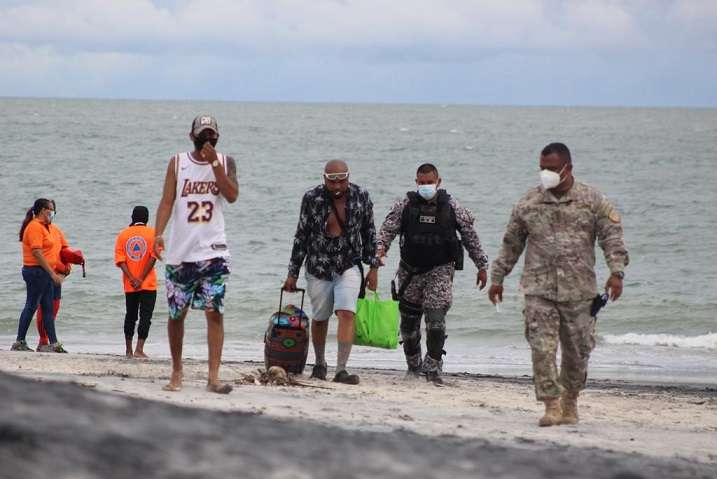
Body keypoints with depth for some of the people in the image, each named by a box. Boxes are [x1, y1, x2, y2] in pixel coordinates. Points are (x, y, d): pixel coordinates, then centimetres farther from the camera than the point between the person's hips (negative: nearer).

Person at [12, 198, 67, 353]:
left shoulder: (47, 228, 17)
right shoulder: (35, 227, -13)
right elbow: (37, 253, -20)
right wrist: (53, 273, -21)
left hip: (45, 273, 10)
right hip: (36, 271, -10)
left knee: (48, 309, 8)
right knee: (31, 306, -5)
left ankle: (54, 343, 8)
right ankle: (20, 342, 0)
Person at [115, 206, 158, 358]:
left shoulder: (123, 234, 6)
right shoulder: (152, 233, -2)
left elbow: (120, 259, -3)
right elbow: (153, 257, -11)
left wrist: (132, 279, -9)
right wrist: (141, 279, -12)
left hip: (129, 284, 3)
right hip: (148, 283, -3)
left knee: (130, 316, 16)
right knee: (145, 316, -3)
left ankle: (128, 349, 22)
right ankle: (139, 350, -15)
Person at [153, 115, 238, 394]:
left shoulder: (225, 162, 6)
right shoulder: (178, 163, 5)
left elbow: (232, 196, -9)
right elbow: (167, 201, -2)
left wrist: (214, 162, -15)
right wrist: (158, 234, -16)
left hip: (213, 250, -1)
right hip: (180, 252, 1)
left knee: (214, 311, -10)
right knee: (176, 314, 7)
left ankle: (213, 376, -12)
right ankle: (176, 372, 23)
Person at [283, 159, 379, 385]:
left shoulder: (361, 197, -5)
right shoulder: (312, 198, -8)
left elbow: (369, 233, 6)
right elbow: (301, 236, 0)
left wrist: (373, 267, 5)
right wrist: (292, 273, 2)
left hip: (349, 266, 0)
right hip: (318, 268, 0)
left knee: (347, 313, -17)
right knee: (320, 318, 10)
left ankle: (341, 370, -21)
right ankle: (319, 365, 32)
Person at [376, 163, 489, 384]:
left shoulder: (451, 206, -1)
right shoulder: (406, 205, 0)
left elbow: (470, 236, 4)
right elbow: (388, 227, -6)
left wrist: (481, 265, 6)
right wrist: (381, 248, -27)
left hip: (440, 270, -2)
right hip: (410, 270, 2)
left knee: (436, 319, -15)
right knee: (409, 319, 10)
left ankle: (433, 367, -10)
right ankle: (413, 364, 28)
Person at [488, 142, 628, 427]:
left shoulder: (592, 201, 3)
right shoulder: (529, 202, 8)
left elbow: (612, 236, 0)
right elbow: (511, 243, 15)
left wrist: (616, 272, -14)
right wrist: (497, 278, 15)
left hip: (579, 290, 0)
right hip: (539, 289, 0)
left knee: (578, 350, 6)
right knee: (542, 348, -12)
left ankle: (570, 401, 26)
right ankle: (552, 405, -9)